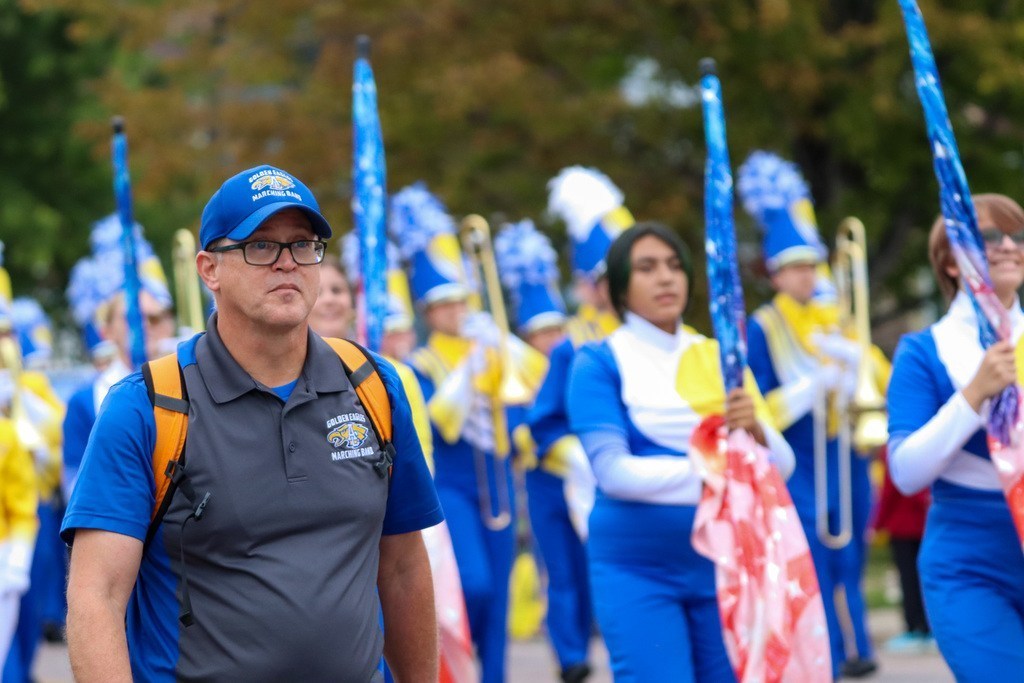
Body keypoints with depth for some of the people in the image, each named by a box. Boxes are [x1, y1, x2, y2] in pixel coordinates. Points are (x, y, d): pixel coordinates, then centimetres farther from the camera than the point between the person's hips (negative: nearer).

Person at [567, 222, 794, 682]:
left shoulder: (719, 358, 10)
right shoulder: (601, 364, -2)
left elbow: (782, 466, 4)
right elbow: (613, 471, -15)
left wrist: (755, 430, -18)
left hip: (723, 565, 4)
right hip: (638, 571, -4)